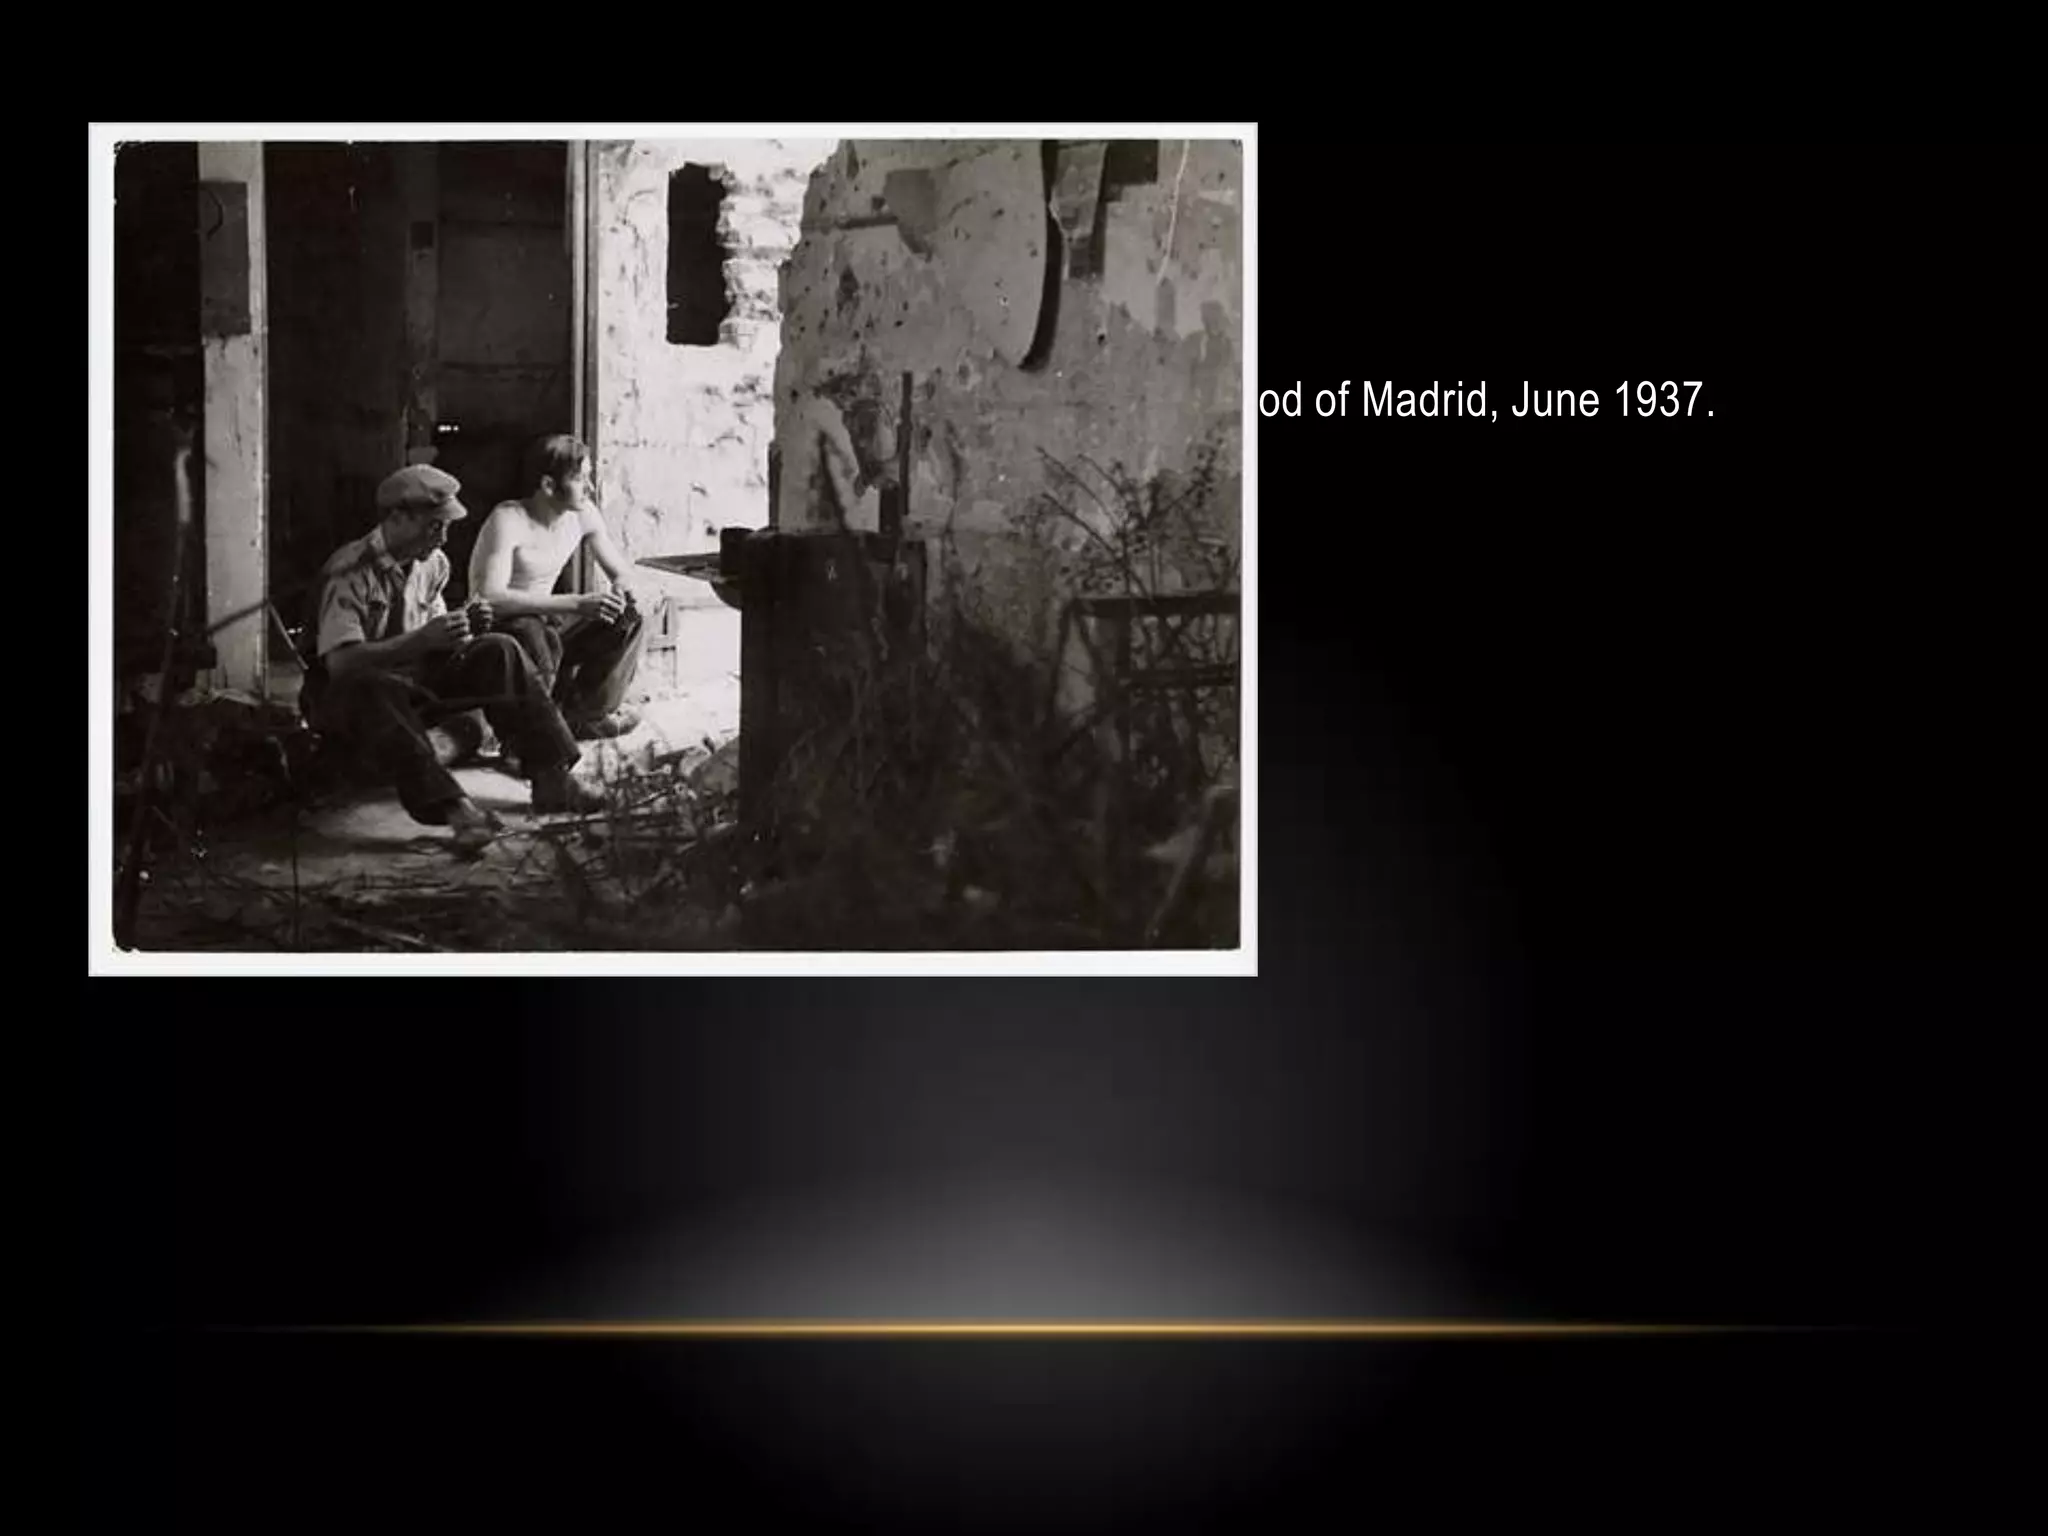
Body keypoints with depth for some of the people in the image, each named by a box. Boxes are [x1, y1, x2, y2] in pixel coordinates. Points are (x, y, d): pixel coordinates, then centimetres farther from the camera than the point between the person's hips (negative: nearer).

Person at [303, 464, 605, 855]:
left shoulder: (432, 564, 3)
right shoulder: (350, 571, -20)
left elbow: (436, 645, 10)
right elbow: (340, 661, -30)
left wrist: (466, 629, -13)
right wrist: (420, 640, -37)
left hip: (414, 680, 7)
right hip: (351, 696, -7)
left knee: (498, 651, -12)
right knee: (374, 690, -42)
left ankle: (551, 779, -21)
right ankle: (455, 808, -52)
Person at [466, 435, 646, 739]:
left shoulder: (583, 513, -4)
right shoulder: (508, 520, -23)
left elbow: (620, 572, 9)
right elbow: (491, 597, -35)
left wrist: (620, 593, -19)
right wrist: (577, 603, -38)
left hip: (548, 620, 7)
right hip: (496, 628, -7)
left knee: (629, 621, -15)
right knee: (536, 637, -40)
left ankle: (583, 714, -10)